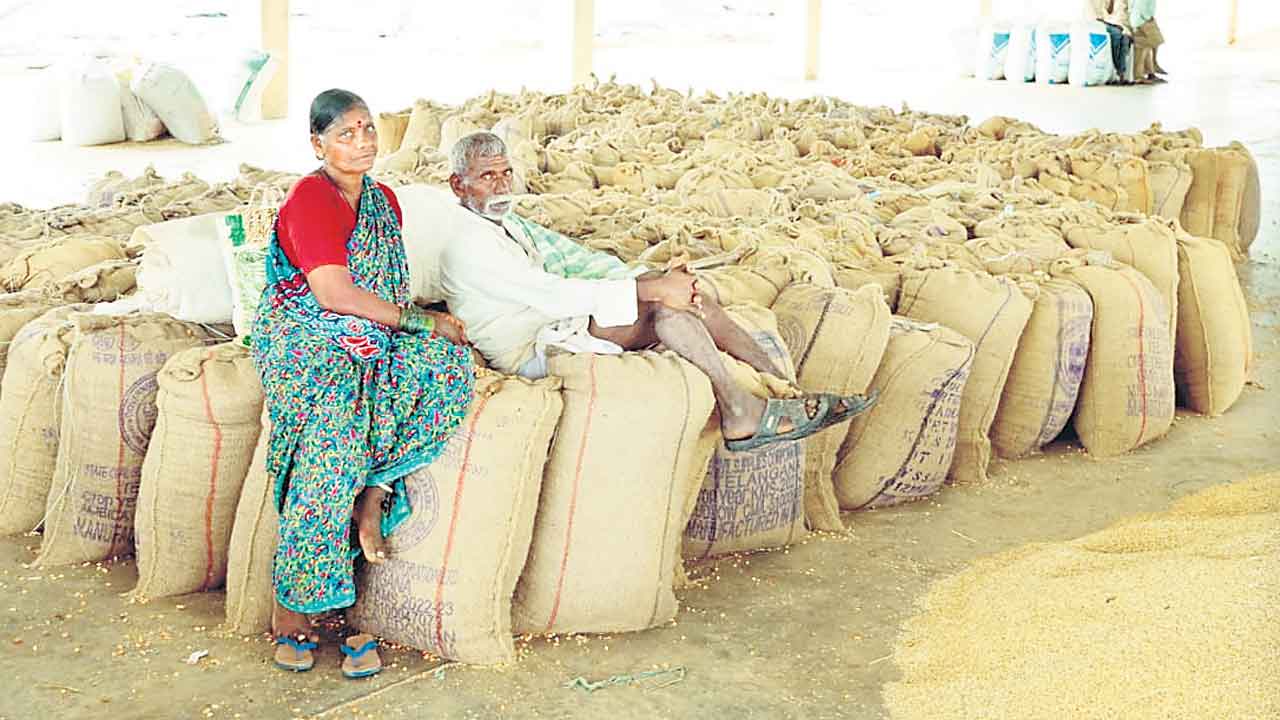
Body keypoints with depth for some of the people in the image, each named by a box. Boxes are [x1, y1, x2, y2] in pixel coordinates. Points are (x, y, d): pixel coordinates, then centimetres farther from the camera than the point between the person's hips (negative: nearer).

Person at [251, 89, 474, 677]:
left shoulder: (383, 200, 16)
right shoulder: (310, 199, -10)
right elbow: (334, 294, -19)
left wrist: (428, 329, 3)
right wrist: (422, 319, -14)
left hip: (370, 343, 7)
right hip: (305, 345, -7)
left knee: (450, 363, -23)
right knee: (335, 433, -34)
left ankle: (374, 493, -17)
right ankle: (291, 608, -23)